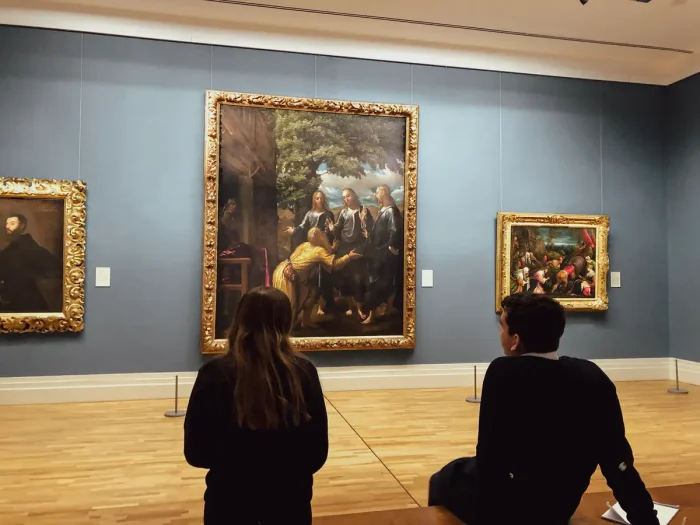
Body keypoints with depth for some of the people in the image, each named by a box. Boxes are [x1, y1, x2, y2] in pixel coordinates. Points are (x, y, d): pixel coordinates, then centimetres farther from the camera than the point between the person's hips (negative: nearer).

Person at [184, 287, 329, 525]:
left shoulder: (215, 373, -16)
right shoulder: (303, 371, -13)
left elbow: (195, 453, -6)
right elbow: (318, 452, -4)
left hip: (230, 496, -1)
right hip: (289, 495, 1)